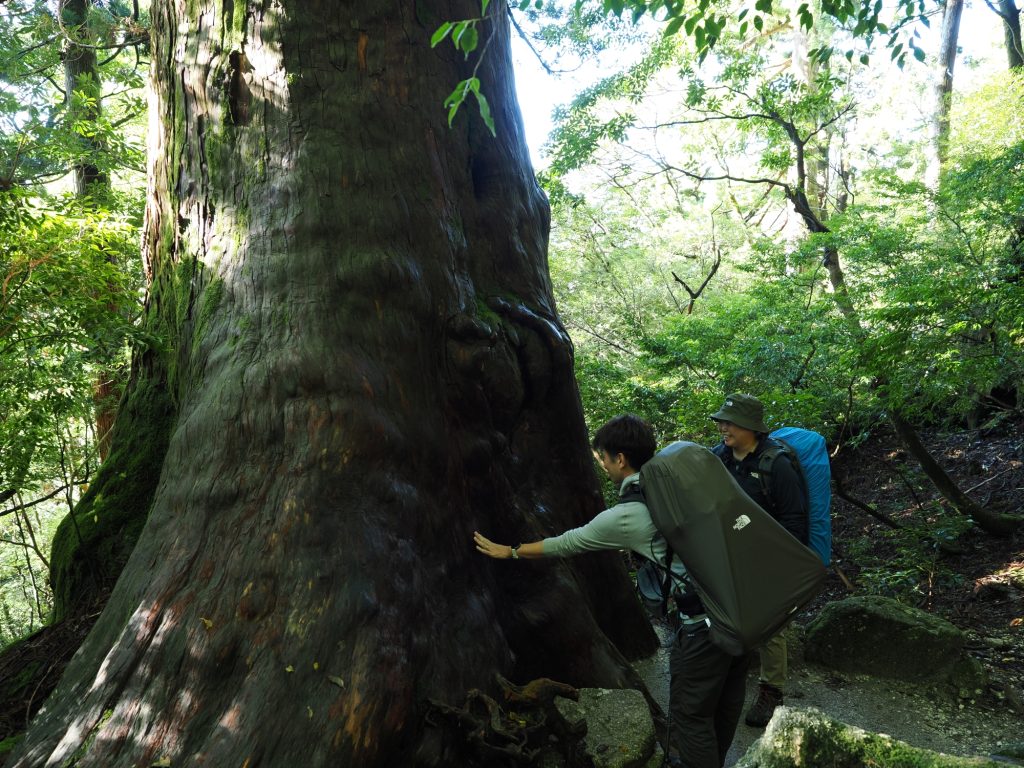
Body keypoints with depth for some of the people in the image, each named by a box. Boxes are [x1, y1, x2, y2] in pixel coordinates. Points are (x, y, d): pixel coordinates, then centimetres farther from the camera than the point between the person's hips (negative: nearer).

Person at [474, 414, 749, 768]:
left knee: (690, 716, 10)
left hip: (705, 623, -7)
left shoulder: (625, 516, -10)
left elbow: (566, 543, 3)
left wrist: (509, 552, 16)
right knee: (726, 702, 23)